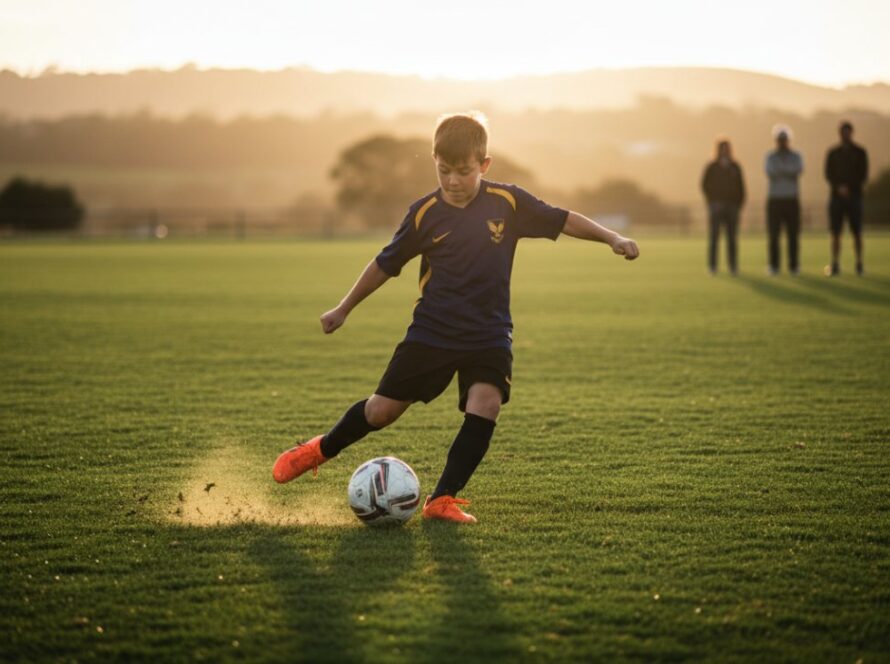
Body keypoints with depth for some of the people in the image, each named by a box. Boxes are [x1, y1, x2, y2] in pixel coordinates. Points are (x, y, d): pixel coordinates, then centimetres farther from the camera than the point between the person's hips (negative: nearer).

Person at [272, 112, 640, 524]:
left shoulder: (508, 203, -7)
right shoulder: (424, 214, -7)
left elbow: (561, 220, 2)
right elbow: (386, 263, 5)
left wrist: (612, 238, -9)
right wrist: (344, 309, 12)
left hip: (489, 335, 0)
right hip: (432, 331, 0)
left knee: (486, 405, -22)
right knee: (381, 410, 2)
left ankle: (443, 500, -12)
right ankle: (322, 450, 30)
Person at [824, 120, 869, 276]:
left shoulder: (860, 152, 6)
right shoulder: (832, 153, 10)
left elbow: (863, 175, 1)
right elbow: (828, 175, 3)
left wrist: (850, 188, -11)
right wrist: (839, 187, -14)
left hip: (854, 197, -1)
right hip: (836, 196, 1)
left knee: (857, 232, -3)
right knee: (835, 232, -3)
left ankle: (859, 265, 1)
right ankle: (835, 265, -1)